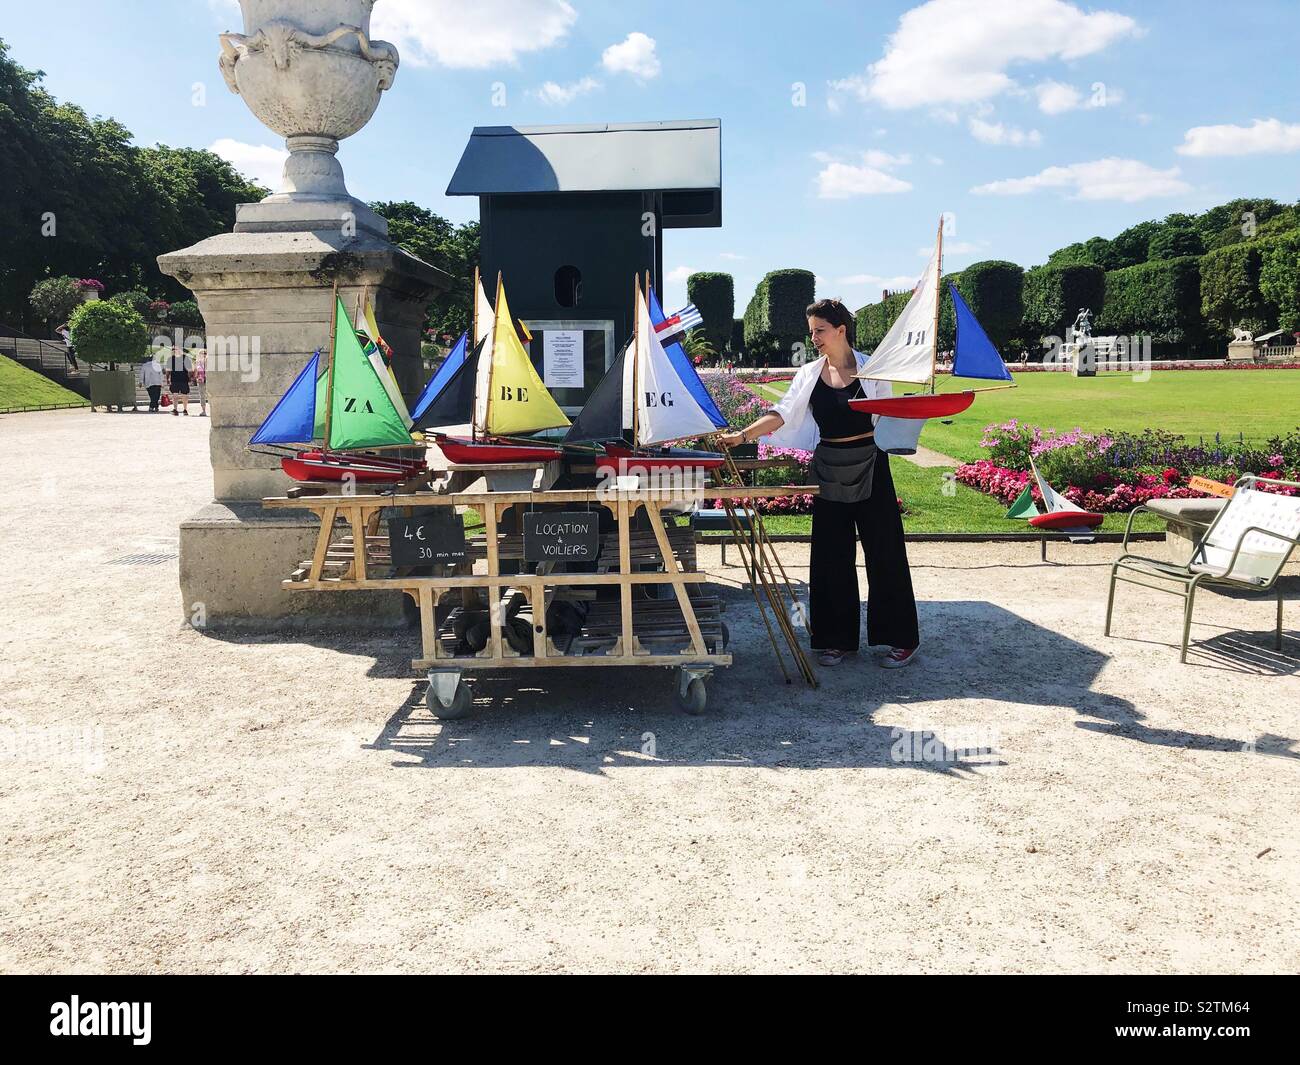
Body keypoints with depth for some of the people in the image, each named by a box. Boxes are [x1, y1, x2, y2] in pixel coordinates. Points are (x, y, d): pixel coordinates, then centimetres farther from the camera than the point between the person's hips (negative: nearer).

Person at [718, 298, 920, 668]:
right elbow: (781, 414, -5)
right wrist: (742, 436, -16)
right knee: (832, 555, 6)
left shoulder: (871, 369, -2)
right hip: (829, 469, 3)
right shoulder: (809, 374, 5)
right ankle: (838, 638, 17)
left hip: (869, 467, -3)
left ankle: (901, 639, 12)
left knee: (884, 551, 1)